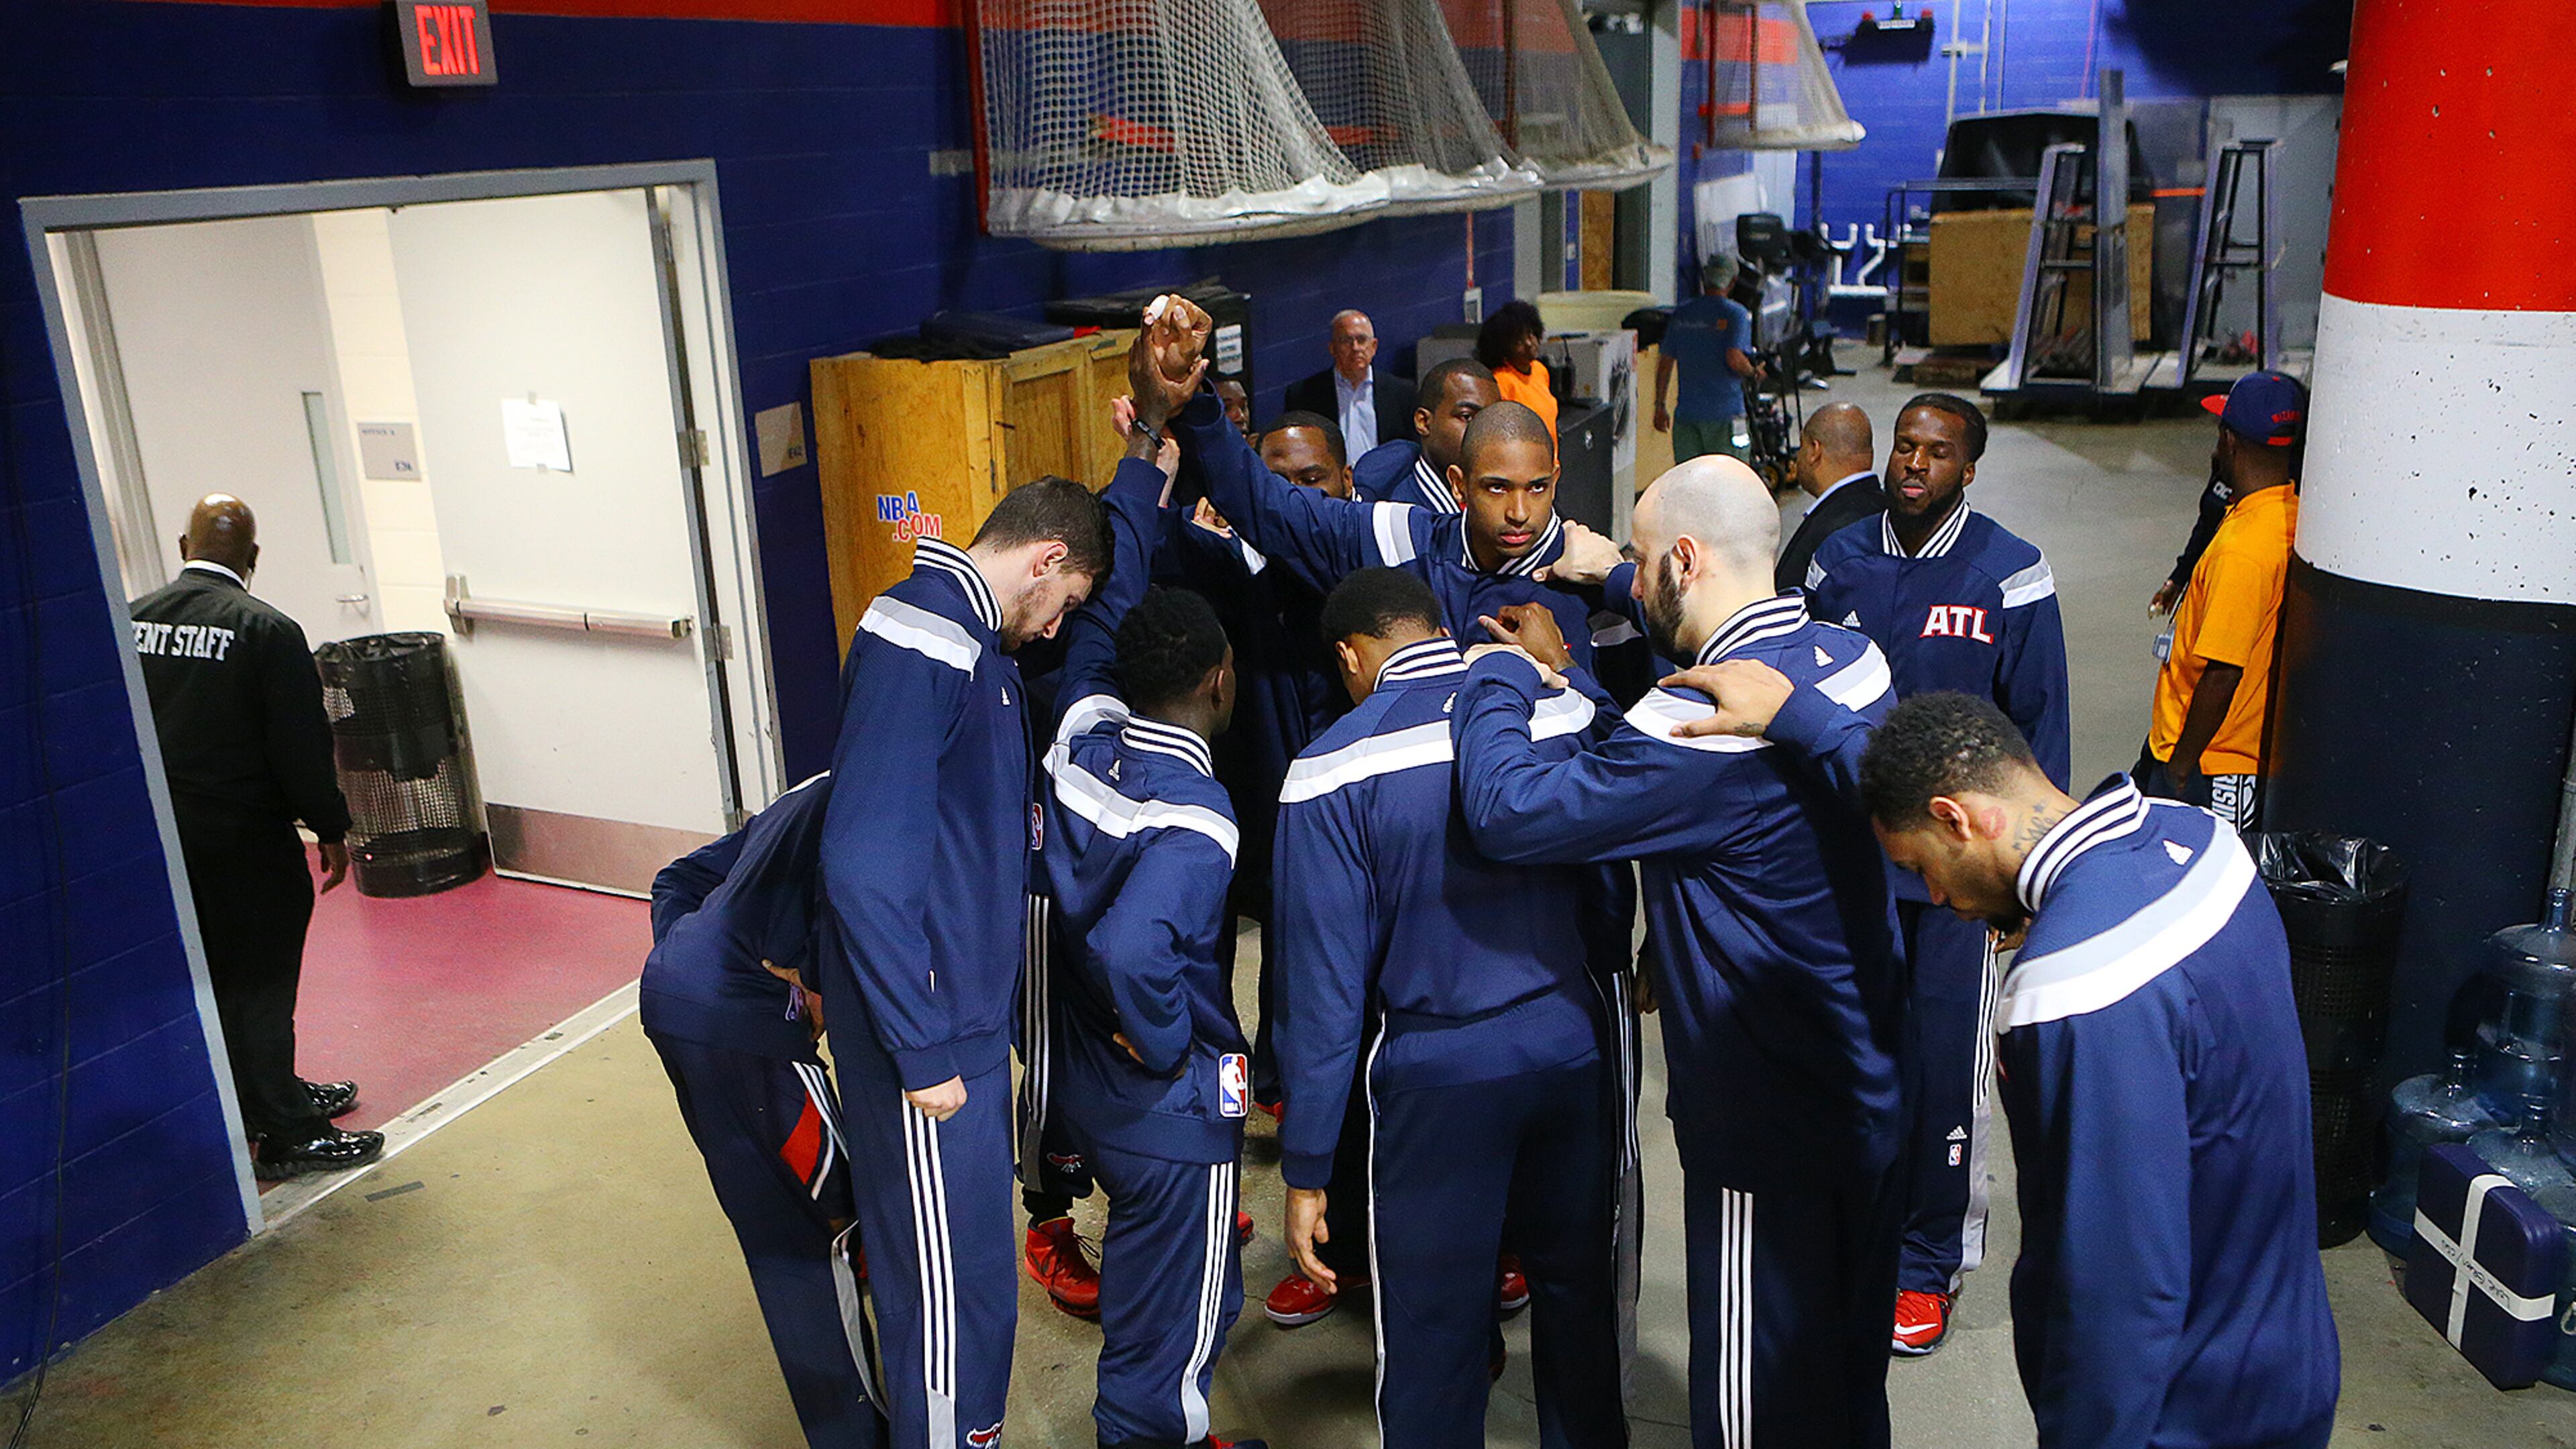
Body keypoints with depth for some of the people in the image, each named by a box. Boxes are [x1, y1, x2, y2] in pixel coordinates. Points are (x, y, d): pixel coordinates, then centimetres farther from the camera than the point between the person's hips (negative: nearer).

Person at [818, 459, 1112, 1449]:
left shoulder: (969, 639, 10)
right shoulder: (919, 647, -21)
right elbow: (865, 865, -26)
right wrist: (923, 1052, -22)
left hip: (964, 1013, 10)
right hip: (930, 1035, -10)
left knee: (965, 1264, 22)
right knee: (952, 1286, 3)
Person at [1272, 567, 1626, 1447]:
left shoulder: (1332, 769, -13)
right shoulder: (1568, 713, -4)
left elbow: (1325, 977, -12)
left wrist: (1307, 1169, -5)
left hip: (1437, 1073, -4)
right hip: (1573, 1048, 4)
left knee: (1432, 1326, 11)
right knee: (1577, 1285, 22)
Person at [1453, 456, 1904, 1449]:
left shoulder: (1707, 717, -28)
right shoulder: (1850, 657, -2)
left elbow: (1508, 813, -28)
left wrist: (1499, 680, -12)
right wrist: (1569, 677, 10)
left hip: (1767, 1124, -8)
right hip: (1870, 1091, 8)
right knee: (1851, 1364, 26)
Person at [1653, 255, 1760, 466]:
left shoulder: (1681, 313, 8)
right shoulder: (1736, 314, -6)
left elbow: (1665, 363, 9)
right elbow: (1734, 359, -19)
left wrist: (1660, 406, 15)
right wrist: (1753, 373, 2)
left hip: (1687, 411, 4)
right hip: (1725, 412, -4)